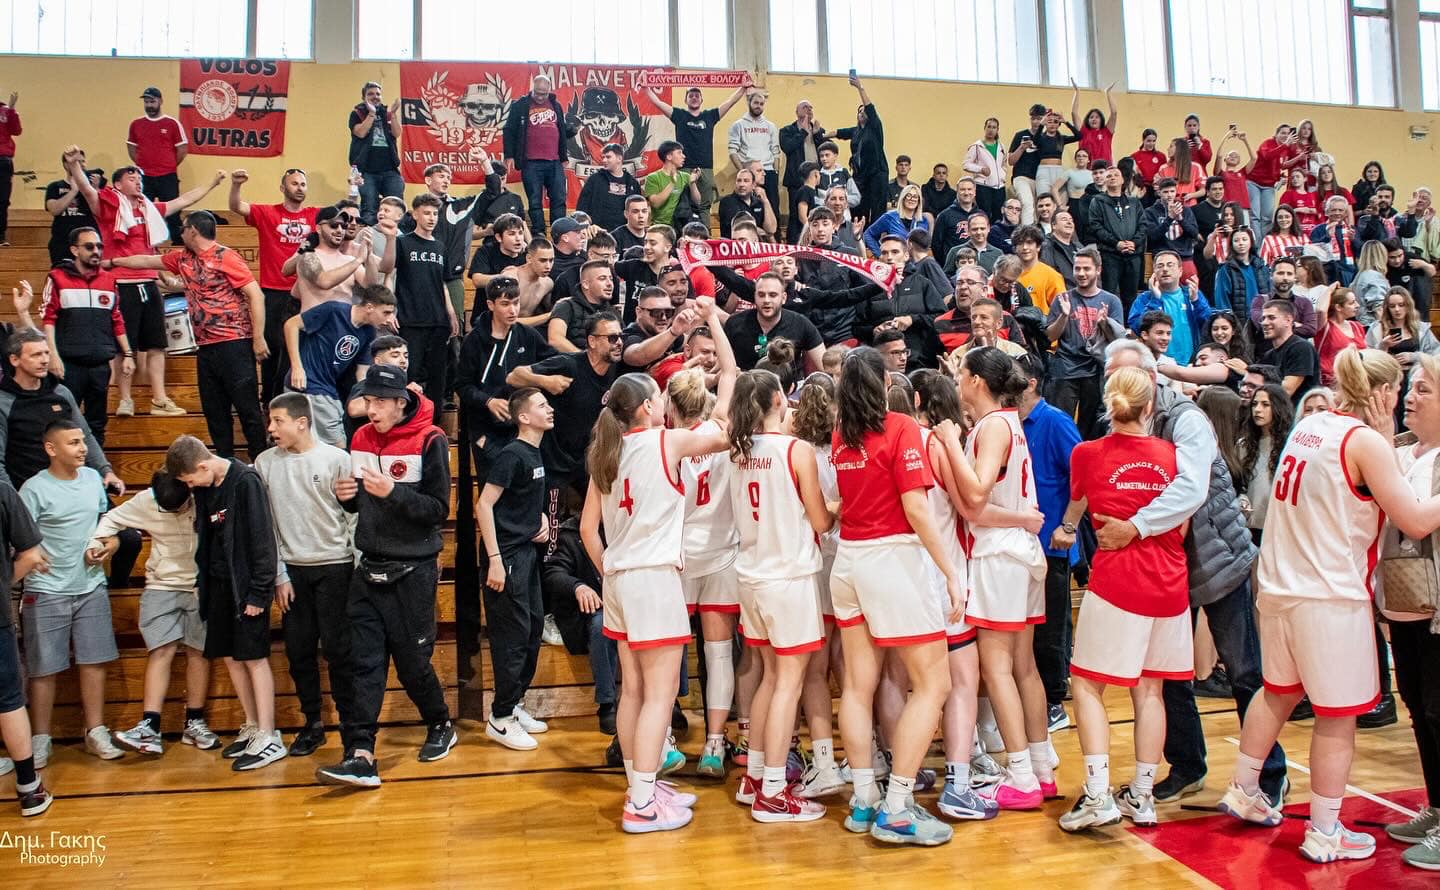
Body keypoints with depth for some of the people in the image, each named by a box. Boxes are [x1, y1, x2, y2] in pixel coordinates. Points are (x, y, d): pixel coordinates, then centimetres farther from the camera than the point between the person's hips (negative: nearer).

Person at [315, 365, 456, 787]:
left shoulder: (429, 441, -10)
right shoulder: (360, 439, 8)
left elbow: (439, 510, -13)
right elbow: (359, 505, 17)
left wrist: (393, 492, -25)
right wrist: (345, 495, -5)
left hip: (412, 572, -5)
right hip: (369, 569, 5)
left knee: (412, 661, 5)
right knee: (364, 663, -2)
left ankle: (441, 726, 29)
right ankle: (360, 756, -2)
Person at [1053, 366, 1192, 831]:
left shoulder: (1088, 453, -3)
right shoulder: (1172, 454, 2)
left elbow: (1077, 504, 17)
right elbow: (1182, 526, 6)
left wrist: (1067, 529, 37)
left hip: (1115, 580, -4)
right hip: (1168, 583, 4)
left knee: (1087, 684, 3)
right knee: (1150, 689, 11)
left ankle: (1099, 794, -5)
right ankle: (1142, 796, 17)